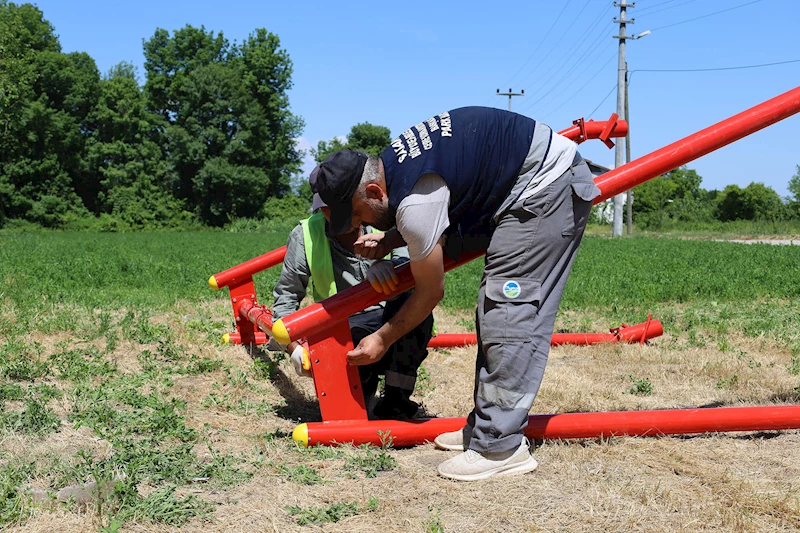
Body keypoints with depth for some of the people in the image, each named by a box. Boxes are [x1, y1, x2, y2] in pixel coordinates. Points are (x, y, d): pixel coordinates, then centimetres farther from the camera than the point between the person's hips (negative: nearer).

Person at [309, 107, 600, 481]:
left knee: (510, 313, -14)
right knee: (497, 310, 10)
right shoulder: (391, 162, 3)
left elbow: (430, 292, -12)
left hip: (547, 184, -11)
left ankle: (499, 447, -12)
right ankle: (486, 426, 15)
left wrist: (383, 339, 1)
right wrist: (387, 241, 5)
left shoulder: (414, 204, -25)